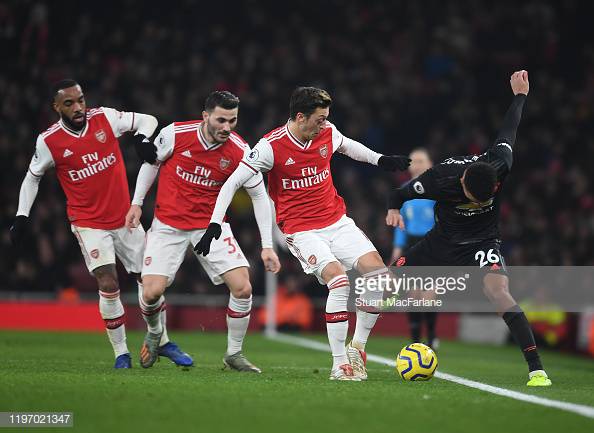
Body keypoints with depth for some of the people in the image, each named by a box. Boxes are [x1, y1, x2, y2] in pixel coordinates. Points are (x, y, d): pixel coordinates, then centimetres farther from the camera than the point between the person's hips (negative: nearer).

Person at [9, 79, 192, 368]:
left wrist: (142, 138, -15)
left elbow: (148, 120, 5)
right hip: (89, 223, -3)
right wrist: (22, 216, 0)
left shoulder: (105, 118, -7)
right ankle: (121, 353, -3)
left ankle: (162, 342, 26)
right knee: (109, 285, -17)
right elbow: (33, 177, 5)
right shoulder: (49, 141, -10)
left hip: (125, 217, 3)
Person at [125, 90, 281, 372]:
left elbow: (259, 195, -3)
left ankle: (234, 354, 8)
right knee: (152, 292, -12)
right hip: (168, 225, -1)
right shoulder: (175, 134, -15)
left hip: (212, 225, 1)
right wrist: (137, 203, 5)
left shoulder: (240, 151, -13)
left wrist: (267, 246, -5)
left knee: (243, 288, -14)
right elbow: (151, 162, 5)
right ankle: (154, 333, 24)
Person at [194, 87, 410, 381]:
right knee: (339, 281, -26)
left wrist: (380, 160, 21)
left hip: (337, 222, 6)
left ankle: (357, 348, 7)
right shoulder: (271, 146, -16)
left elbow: (347, 145, 25)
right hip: (301, 231, -6)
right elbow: (233, 182, -11)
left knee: (378, 273, -10)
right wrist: (214, 224, -16)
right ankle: (339, 364, -17)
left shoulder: (327, 132, -1)